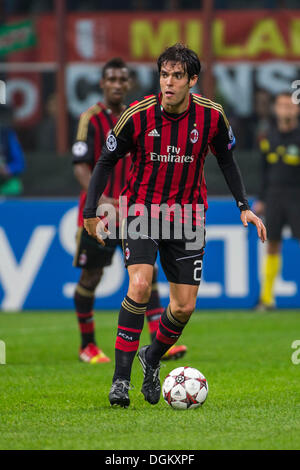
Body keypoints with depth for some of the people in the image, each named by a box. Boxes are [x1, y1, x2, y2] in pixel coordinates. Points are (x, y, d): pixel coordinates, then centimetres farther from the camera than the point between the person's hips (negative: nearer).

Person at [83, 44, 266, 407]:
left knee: (185, 307, 0)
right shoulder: (137, 115, -14)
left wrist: (244, 207, 3)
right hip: (142, 208, -2)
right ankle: (121, 379, -17)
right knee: (140, 285, -24)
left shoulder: (211, 116, -9)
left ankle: (152, 359, 31)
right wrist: (90, 212, -4)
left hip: (187, 213, 3)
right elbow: (107, 160, -1)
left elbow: (225, 159, 9)